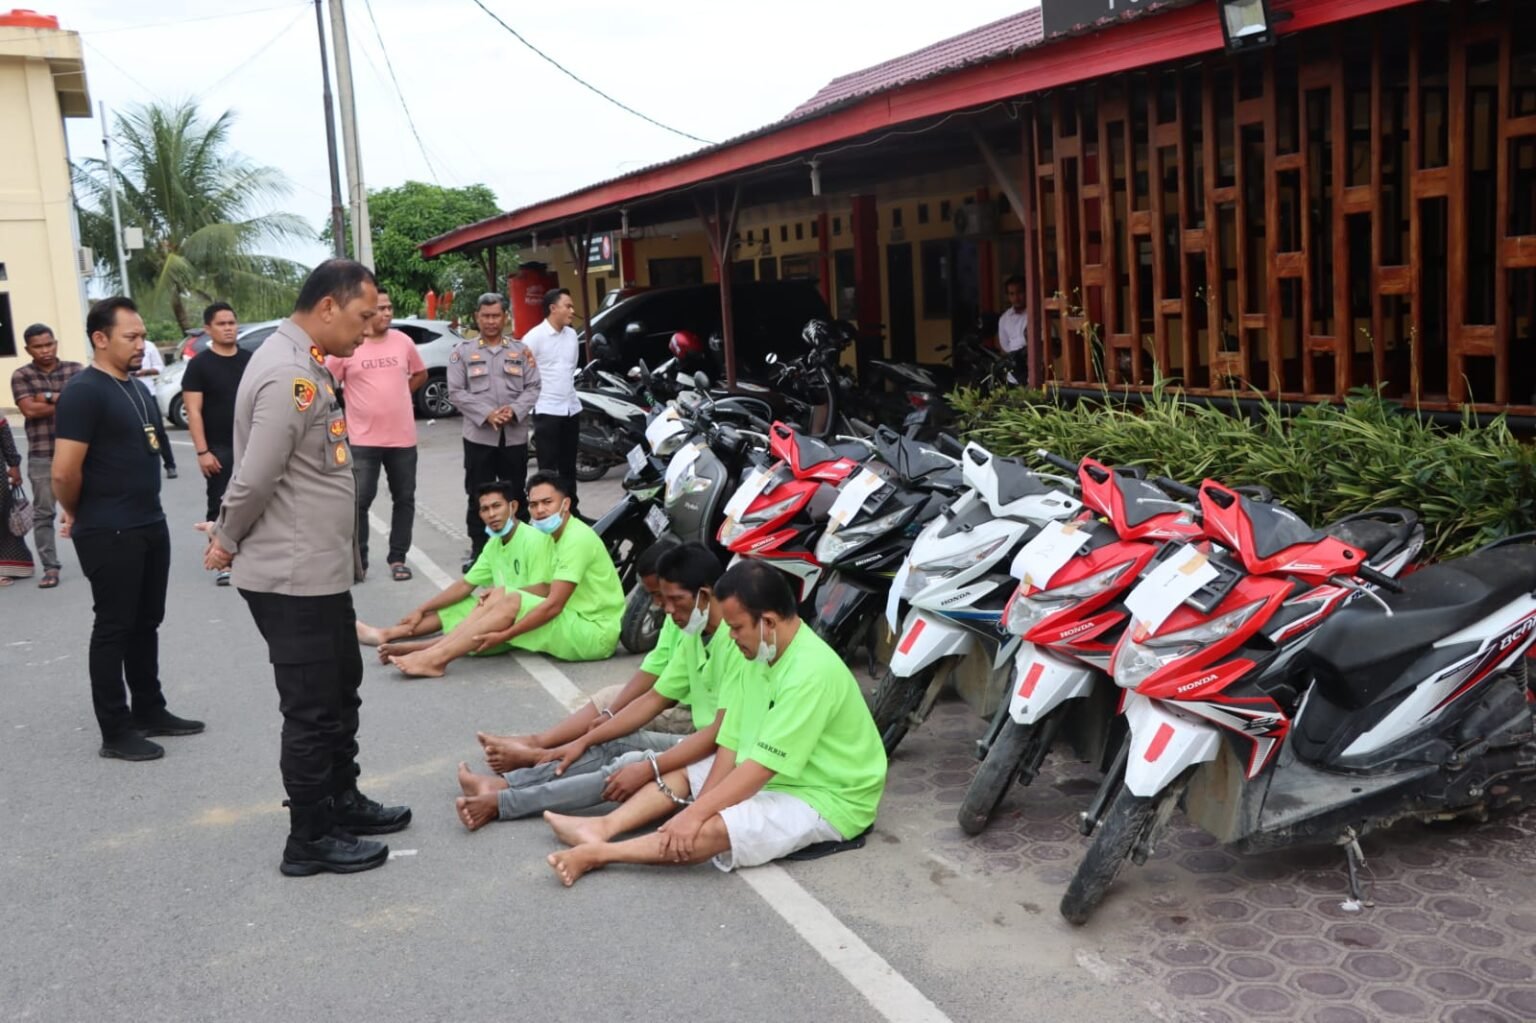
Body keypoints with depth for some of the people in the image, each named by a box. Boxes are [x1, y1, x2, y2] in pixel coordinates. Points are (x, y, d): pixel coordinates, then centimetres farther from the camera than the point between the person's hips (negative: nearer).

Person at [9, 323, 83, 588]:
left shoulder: (75, 370, 4)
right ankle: (50, 568, 6)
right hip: (41, 455, 0)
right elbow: (29, 410, -10)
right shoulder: (21, 376, 2)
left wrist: (50, 397, -11)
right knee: (43, 513, 1)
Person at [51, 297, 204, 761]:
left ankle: (150, 711, 28)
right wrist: (78, 514, -4)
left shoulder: (136, 388, 12)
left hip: (150, 525, 8)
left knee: (146, 623, 16)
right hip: (109, 534, -8)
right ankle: (115, 731, 9)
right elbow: (64, 472, -21)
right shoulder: (84, 391, -16)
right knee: (114, 628, 0)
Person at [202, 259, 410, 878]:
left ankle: (342, 802, 37)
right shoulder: (288, 374, -23)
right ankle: (310, 839, 16)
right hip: (294, 578, -10)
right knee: (312, 710, 2)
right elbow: (255, 479, -23)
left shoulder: (305, 364, 12)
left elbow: (253, 481, 15)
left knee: (340, 694, 21)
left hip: (321, 571, 10)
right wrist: (227, 544, -7)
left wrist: (230, 537, 9)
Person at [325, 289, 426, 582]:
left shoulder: (403, 341, 3)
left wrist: (398, 396, 9)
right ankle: (358, 561, 10)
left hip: (403, 437, 4)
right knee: (359, 501, -1)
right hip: (363, 440, -3)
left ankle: (397, 558, 22)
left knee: (404, 499, 10)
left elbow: (420, 374, 19)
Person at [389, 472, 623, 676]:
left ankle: (436, 658, -21)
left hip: (595, 633, -9)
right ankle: (434, 651, -10)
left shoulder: (577, 539, -18)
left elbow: (554, 605, -22)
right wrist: (502, 594, 3)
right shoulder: (561, 536, 12)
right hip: (579, 621, 9)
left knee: (510, 603, -21)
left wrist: (504, 636, -21)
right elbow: (552, 589, 15)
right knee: (500, 597, -1)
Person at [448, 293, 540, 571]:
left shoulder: (521, 350, 10)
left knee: (515, 495, 9)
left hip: (515, 436, 2)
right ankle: (478, 550, 9)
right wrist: (486, 414, -15)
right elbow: (456, 392, -3)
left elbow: (533, 387, 4)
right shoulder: (462, 351, 4)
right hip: (479, 436, -1)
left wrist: (514, 410, -14)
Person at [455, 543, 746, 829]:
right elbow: (653, 700, 11)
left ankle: (499, 803, -20)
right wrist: (583, 741, 6)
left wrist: (648, 768, -31)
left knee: (631, 766, -23)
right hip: (702, 744, 9)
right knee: (615, 745, -3)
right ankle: (500, 785, -5)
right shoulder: (693, 636, 7)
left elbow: (722, 734, -28)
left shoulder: (738, 640, -23)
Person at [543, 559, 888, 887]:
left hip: (826, 799, -10)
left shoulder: (810, 673, -28)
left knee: (714, 830, -29)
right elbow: (733, 742, -1)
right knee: (681, 773, 9)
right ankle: (603, 828, -8)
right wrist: (699, 806, -10)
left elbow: (762, 767, -29)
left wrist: (696, 813, -26)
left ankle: (598, 853, -24)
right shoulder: (761, 655, 1)